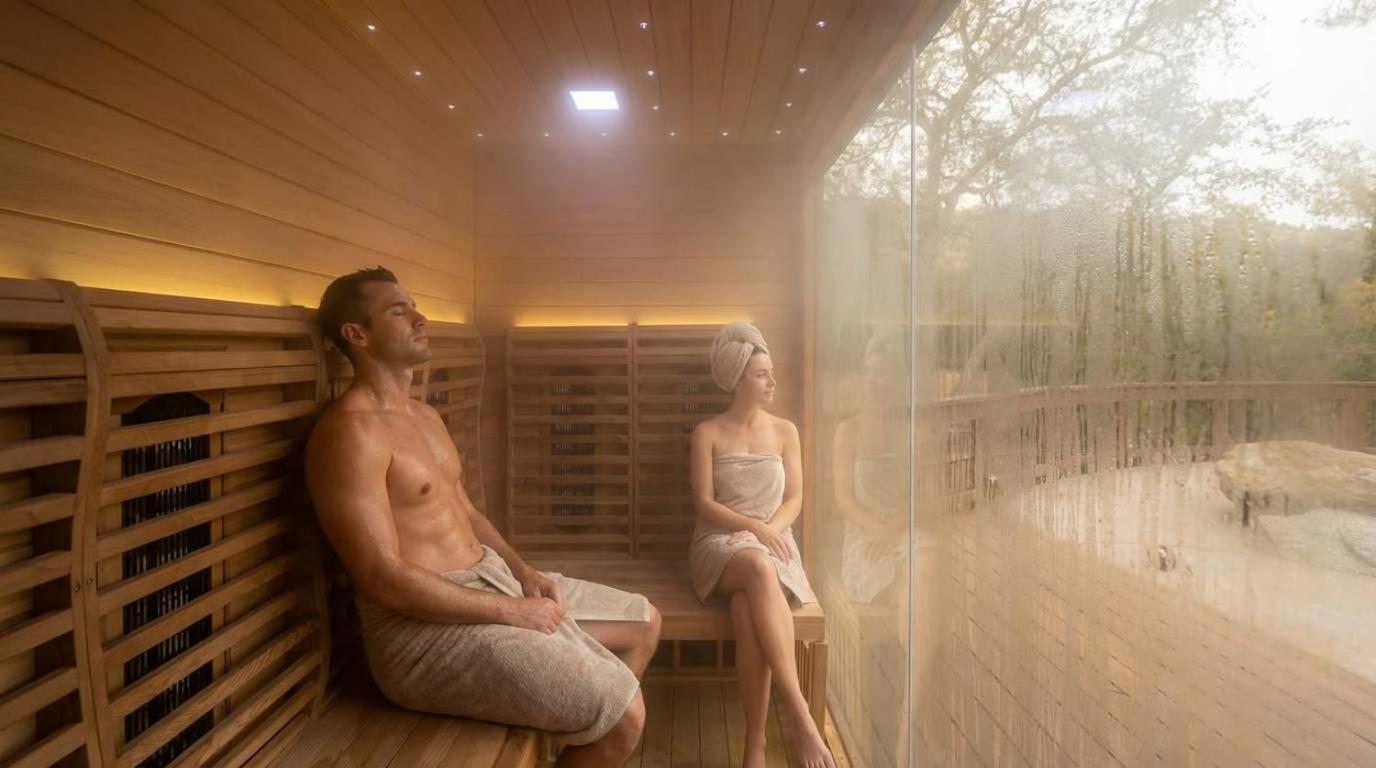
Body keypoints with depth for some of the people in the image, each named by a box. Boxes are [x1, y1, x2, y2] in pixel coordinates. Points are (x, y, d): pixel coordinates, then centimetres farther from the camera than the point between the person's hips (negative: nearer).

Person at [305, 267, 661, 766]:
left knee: (643, 622, 15)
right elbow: (382, 580, -23)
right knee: (622, 712, -18)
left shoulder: (426, 416, 13)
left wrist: (524, 573, 3)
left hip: (491, 580, 10)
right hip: (427, 625, -10)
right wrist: (510, 609, -19)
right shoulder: (350, 431, -18)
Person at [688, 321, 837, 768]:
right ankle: (799, 714, -39)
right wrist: (754, 528, -18)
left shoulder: (785, 431, 11)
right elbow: (704, 504, -3)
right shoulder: (708, 433, 4)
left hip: (773, 543, 2)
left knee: (747, 609, -35)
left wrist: (770, 530, -14)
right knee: (759, 569, -39)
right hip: (719, 544, -1)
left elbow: (794, 500, 7)